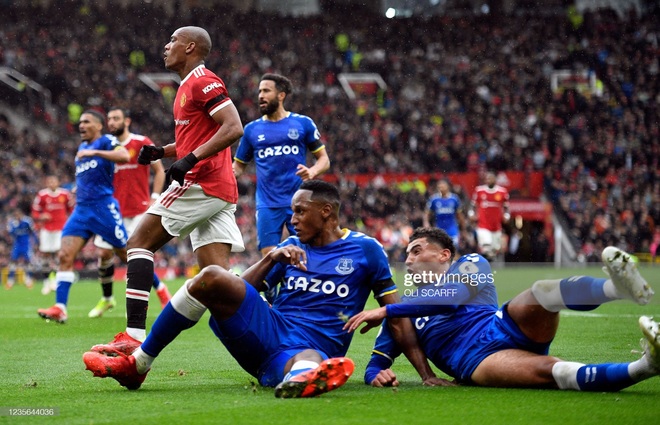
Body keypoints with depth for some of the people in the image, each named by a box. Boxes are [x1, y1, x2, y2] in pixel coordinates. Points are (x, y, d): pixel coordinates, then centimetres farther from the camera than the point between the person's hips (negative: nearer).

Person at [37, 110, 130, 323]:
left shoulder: (106, 141, -3)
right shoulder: (82, 148, 20)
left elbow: (124, 156, -25)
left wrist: (94, 152, -30)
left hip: (104, 206, -7)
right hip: (81, 209, 7)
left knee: (127, 255, 1)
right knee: (65, 256, -9)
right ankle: (60, 308, -15)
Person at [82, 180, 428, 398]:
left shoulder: (365, 249, 8)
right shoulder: (291, 248, 20)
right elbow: (244, 289, 17)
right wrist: (270, 259, 0)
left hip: (313, 349, -4)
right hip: (269, 329, 4)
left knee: (309, 362, -44)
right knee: (211, 277, -19)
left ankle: (299, 379, -84)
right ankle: (136, 364, -17)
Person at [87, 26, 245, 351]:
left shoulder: (202, 82, -7)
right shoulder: (190, 87, 23)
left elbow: (233, 128, -18)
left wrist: (190, 159, -24)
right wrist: (161, 152, 17)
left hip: (200, 183, -10)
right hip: (221, 190, 10)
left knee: (140, 242, -7)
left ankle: (134, 334, -14)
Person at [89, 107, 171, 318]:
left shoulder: (142, 143, -5)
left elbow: (159, 170, -1)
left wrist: (154, 198, -9)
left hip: (138, 211, -5)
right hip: (114, 210, 5)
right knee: (104, 253, 1)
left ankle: (161, 290, 9)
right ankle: (107, 299, 19)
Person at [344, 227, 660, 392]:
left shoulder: (470, 265, 18)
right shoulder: (403, 311, 27)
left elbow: (453, 297, -4)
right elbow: (375, 364, 23)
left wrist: (386, 311, -4)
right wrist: (378, 375, -5)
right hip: (475, 362, -1)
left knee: (541, 293, -32)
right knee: (549, 371, -33)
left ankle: (618, 286, -61)